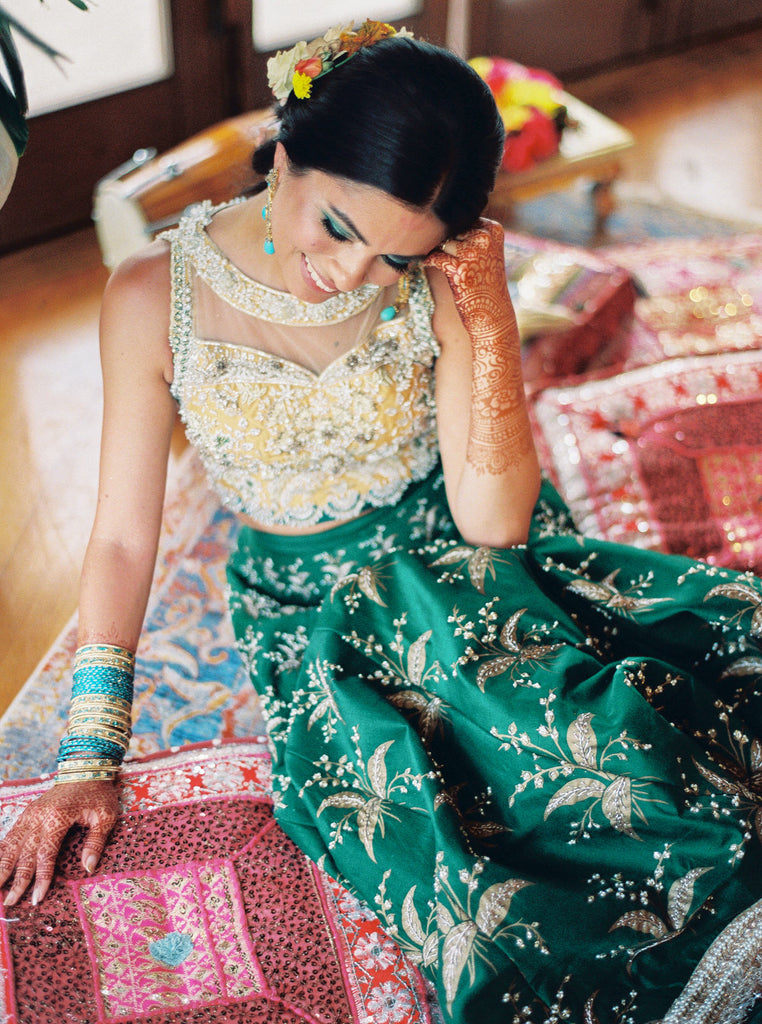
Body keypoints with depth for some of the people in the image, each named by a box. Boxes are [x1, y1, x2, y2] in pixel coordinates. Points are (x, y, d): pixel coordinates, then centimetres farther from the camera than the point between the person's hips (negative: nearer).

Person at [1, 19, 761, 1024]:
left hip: (461, 565, 0)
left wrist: (487, 314, -23)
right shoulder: (156, 297, -12)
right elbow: (124, 535, -4)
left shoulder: (440, 279, -12)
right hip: (313, 611, 0)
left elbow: (494, 521, -15)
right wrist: (88, 757, -5)